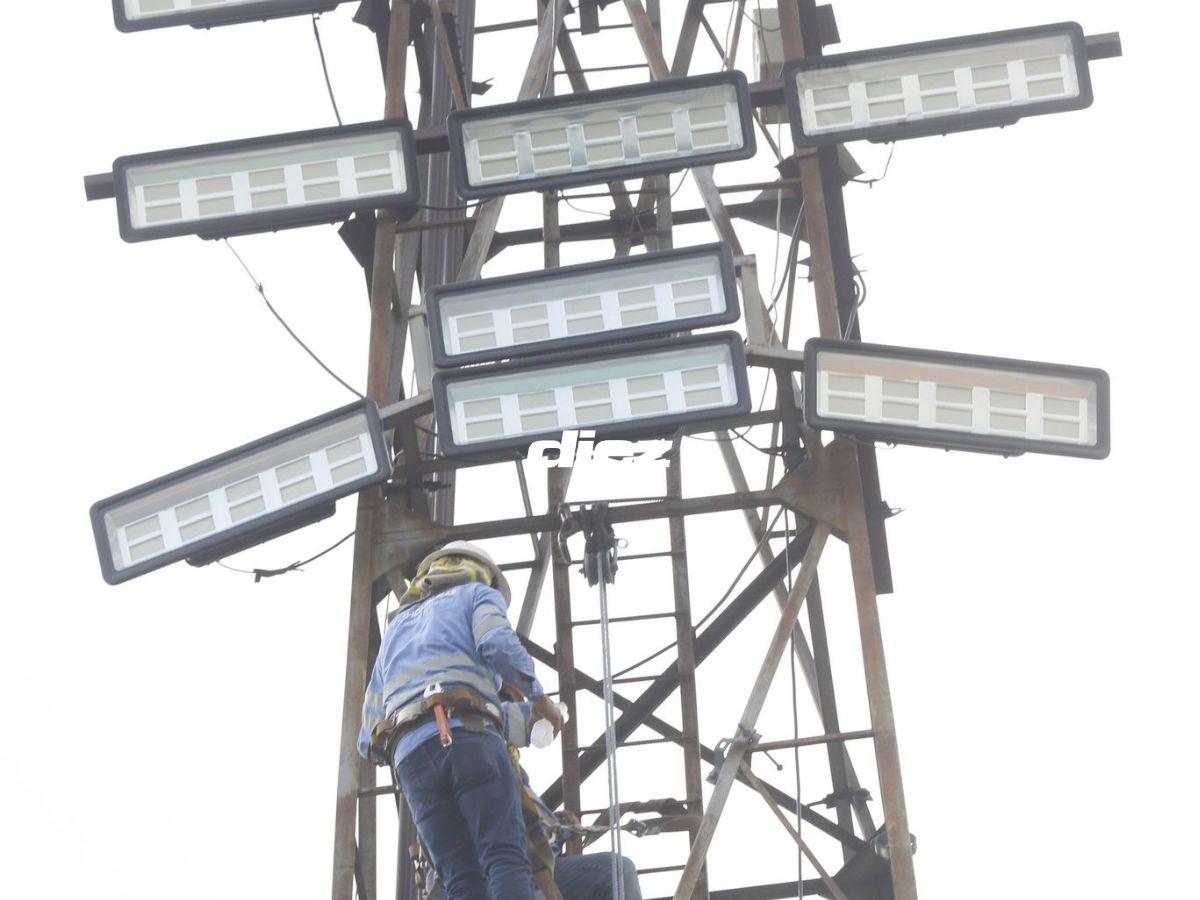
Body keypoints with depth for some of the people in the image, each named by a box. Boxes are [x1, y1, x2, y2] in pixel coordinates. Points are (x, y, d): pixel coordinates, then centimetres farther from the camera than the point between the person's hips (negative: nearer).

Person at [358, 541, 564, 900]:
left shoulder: (395, 630, 38)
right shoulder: (480, 595, 23)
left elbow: (369, 740, 33)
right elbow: (498, 644, -4)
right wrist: (539, 696, 8)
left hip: (411, 756, 4)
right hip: (469, 737, -4)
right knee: (507, 860, -15)